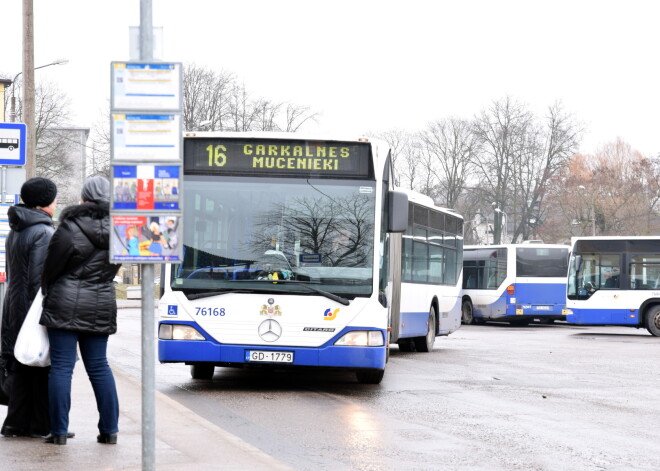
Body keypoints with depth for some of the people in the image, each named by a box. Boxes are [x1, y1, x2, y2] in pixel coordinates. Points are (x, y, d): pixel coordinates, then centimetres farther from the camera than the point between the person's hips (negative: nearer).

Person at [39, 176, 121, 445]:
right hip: (102, 307, 5)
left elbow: (50, 269, -4)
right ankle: (109, 429, 11)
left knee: (61, 367, -1)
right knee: (99, 366, 13)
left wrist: (46, 292, 14)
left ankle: (59, 431, -1)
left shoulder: (70, 231, -13)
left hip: (66, 306, -5)